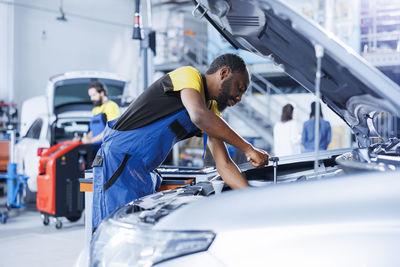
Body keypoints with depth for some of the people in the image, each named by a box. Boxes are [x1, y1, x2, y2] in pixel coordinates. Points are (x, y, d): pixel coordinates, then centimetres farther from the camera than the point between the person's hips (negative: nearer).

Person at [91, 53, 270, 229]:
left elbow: (224, 165, 11)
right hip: (118, 160, -9)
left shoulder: (212, 112, 16)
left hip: (144, 171, 9)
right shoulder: (189, 75, -9)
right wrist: (248, 149, -25)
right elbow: (199, 116, -30)